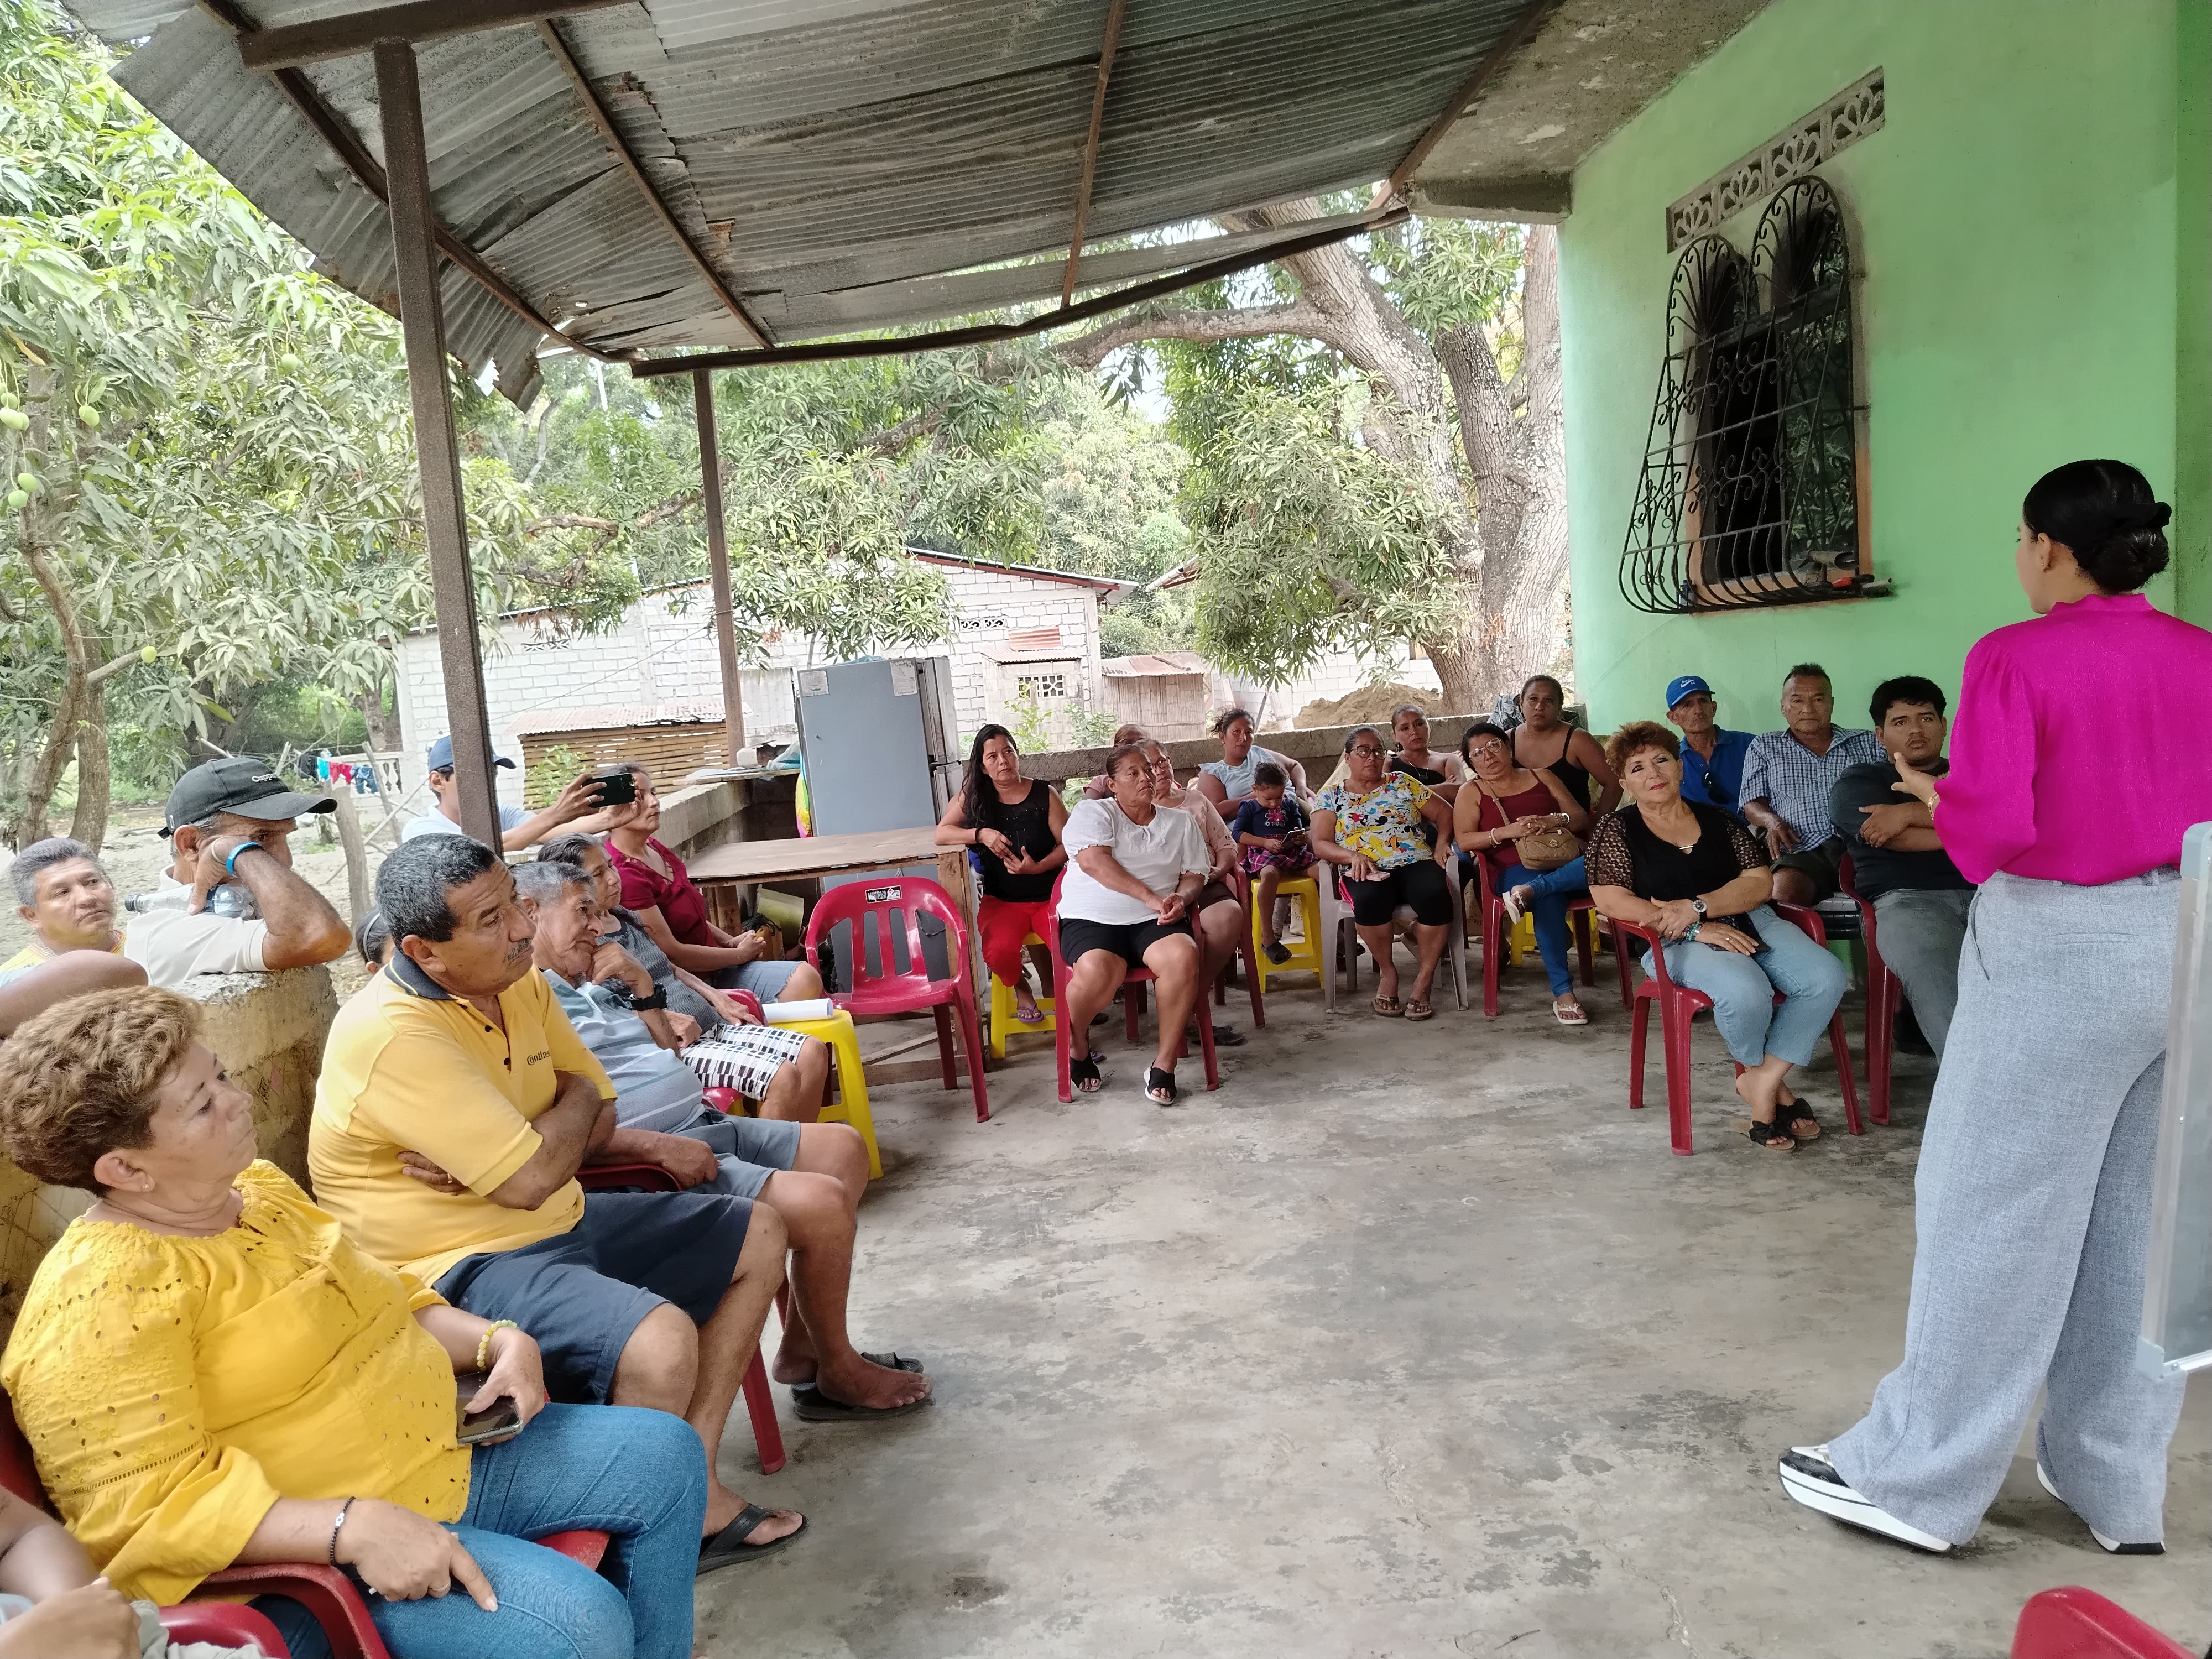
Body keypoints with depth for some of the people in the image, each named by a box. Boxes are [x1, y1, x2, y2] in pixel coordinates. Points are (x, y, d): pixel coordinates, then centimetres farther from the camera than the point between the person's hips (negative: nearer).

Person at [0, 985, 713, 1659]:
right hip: (304, 1546, -9)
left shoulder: (256, 1186, 7)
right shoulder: (100, 1294, -20)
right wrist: (353, 1527, -34)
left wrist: (495, 1339, 1)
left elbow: (388, 1298, 19)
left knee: (665, 1455, 7)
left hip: (439, 1450, 9)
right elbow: (147, 1506, -26)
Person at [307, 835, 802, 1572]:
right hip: (461, 1267, -9)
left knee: (758, 1234, 12)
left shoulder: (519, 984, 3)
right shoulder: (390, 1035, -25)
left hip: (559, 1224, 10)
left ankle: (692, 1484, 10)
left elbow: (598, 1118, 9)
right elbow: (530, 1180, -26)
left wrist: (493, 1158, -12)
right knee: (661, 1341, -33)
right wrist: (575, 1098, -4)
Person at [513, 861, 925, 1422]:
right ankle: (838, 1375, 3)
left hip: (702, 1125, 11)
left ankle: (801, 1349, 14)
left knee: (843, 1146, 13)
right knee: (823, 1202, -22)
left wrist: (641, 987, 10)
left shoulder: (592, 985, 18)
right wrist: (658, 1147, -28)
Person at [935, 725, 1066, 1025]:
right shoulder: (972, 797, 4)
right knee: (999, 954, -31)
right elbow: (941, 834, -1)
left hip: (1048, 896, -1)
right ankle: (1020, 989, 8)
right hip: (1001, 900, 1)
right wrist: (981, 834, -17)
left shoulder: (1045, 794, 0)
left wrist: (1038, 867, -19)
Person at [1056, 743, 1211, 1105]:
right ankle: (1075, 1049, -2)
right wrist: (1150, 897, -19)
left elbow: (1194, 874, 16)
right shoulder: (1093, 814, 4)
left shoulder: (1181, 823, 19)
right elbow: (1093, 861, -12)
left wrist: (1180, 899, -9)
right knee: (1098, 973, -36)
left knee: (1184, 956, -32)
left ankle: (1164, 1065, -18)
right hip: (1092, 919, -3)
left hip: (1153, 923, 3)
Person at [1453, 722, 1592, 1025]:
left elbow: (1581, 818, 15)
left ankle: (1530, 892, -37)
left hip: (1563, 862, 3)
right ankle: (1563, 993, -37)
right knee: (1549, 900, -39)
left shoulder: (1542, 777, 20)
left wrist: (1555, 821, -8)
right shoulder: (1471, 793, 14)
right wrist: (1507, 832, -15)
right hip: (1515, 870, -3)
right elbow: (1464, 841, 0)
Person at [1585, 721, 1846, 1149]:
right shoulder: (1616, 830, 4)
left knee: (1826, 976, -22)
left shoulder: (1716, 820, 15)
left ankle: (1761, 1081, -11)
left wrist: (1696, 907, -13)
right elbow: (1611, 900, -9)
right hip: (1677, 943, -5)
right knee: (1746, 991, -34)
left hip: (1750, 922, 5)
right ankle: (1771, 1078, -2)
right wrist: (1698, 930, -15)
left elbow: (1761, 883, 5)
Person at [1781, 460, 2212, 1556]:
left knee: (1996, 1209, 2)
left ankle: (1917, 1479, 13)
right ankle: (2117, 1483, 25)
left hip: (2062, 949, -6)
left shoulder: (2016, 659, -13)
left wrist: (1937, 801, 1)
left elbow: (1991, 826, -19)